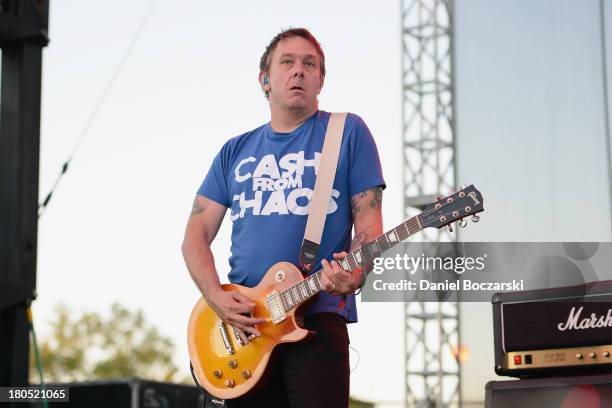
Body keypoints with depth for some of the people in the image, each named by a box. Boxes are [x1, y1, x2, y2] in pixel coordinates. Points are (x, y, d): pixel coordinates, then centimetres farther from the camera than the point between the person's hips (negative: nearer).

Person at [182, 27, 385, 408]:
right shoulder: (235, 151, 15)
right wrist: (217, 296, -6)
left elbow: (369, 221, 1)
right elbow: (196, 235, 12)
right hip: (241, 323, 4)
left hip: (317, 318, -3)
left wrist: (355, 273, -20)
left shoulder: (348, 132, 6)